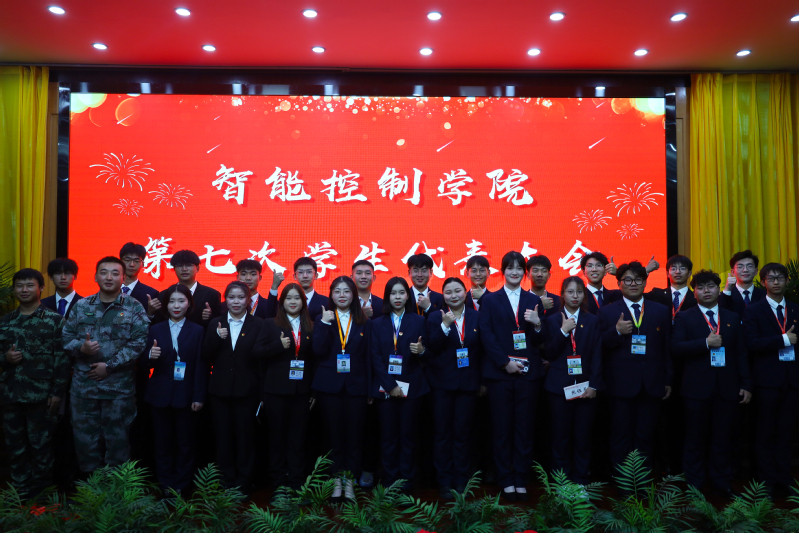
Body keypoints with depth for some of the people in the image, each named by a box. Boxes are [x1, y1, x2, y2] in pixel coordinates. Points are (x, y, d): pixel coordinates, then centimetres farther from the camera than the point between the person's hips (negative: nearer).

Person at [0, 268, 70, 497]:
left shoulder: (55, 320, -3)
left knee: (41, 446, 4)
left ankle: (40, 495, 20)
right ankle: (20, 493, 28)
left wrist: (58, 392, -10)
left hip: (42, 396, -4)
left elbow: (62, 358, -6)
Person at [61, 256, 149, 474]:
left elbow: (140, 342, -10)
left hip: (120, 386, -3)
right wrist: (81, 347, -13)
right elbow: (66, 336, 8)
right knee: (85, 438, 11)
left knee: (118, 439, 8)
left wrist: (109, 366, -13)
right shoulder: (81, 305, 7)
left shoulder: (134, 307, -3)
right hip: (83, 384, 3)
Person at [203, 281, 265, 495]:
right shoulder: (216, 324, 7)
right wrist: (216, 338, -13)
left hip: (246, 390, -2)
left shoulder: (257, 324, 1)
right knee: (223, 438, 9)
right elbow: (206, 358, 2)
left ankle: (242, 485, 17)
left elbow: (260, 355, -9)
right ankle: (227, 483, 22)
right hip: (220, 389, 2)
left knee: (245, 437, 5)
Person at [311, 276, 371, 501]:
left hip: (356, 386, 1)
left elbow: (368, 357, 7)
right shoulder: (322, 320, 5)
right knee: (334, 433, 5)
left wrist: (370, 389, 2)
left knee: (354, 434, 3)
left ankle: (350, 480, 16)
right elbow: (319, 351, -9)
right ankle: (337, 479, 18)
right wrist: (324, 323, -17)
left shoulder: (363, 323, 7)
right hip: (330, 385, -1)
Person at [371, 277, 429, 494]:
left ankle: (406, 485, 11)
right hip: (385, 387, 1)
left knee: (408, 436, 3)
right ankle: (389, 484, 13)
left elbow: (426, 355, 6)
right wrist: (390, 385, -9)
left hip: (411, 386, 0)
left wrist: (421, 351, -18)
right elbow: (376, 358, 1)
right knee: (388, 437, 3)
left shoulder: (418, 321, 7)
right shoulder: (378, 324, 9)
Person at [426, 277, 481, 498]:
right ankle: (444, 482, 16)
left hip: (468, 383, 1)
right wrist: (444, 326, -22)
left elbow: (483, 349, 4)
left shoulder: (477, 317, 4)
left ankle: (461, 480, 20)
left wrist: (483, 380, 0)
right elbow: (432, 348, -11)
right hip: (443, 383, -1)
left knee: (462, 433, 8)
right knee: (443, 433, 5)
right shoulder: (435, 318, 1)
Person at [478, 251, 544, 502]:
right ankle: (506, 481, 14)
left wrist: (538, 324, -13)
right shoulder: (490, 301, 7)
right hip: (500, 372, -1)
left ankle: (521, 481, 15)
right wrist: (505, 362, -10)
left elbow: (539, 340, 9)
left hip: (527, 372, 1)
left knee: (525, 428, 5)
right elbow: (486, 335, -2)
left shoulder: (534, 300, 12)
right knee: (502, 429, 3)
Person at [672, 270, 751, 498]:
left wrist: (746, 385, 4)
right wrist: (706, 343, -18)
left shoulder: (732, 318, 13)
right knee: (696, 439, 6)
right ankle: (694, 485, 17)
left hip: (728, 388, 3)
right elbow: (676, 347, -9)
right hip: (697, 387, -2)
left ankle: (722, 483, 23)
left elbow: (741, 353, 10)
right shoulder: (684, 317, 3)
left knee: (724, 439, 8)